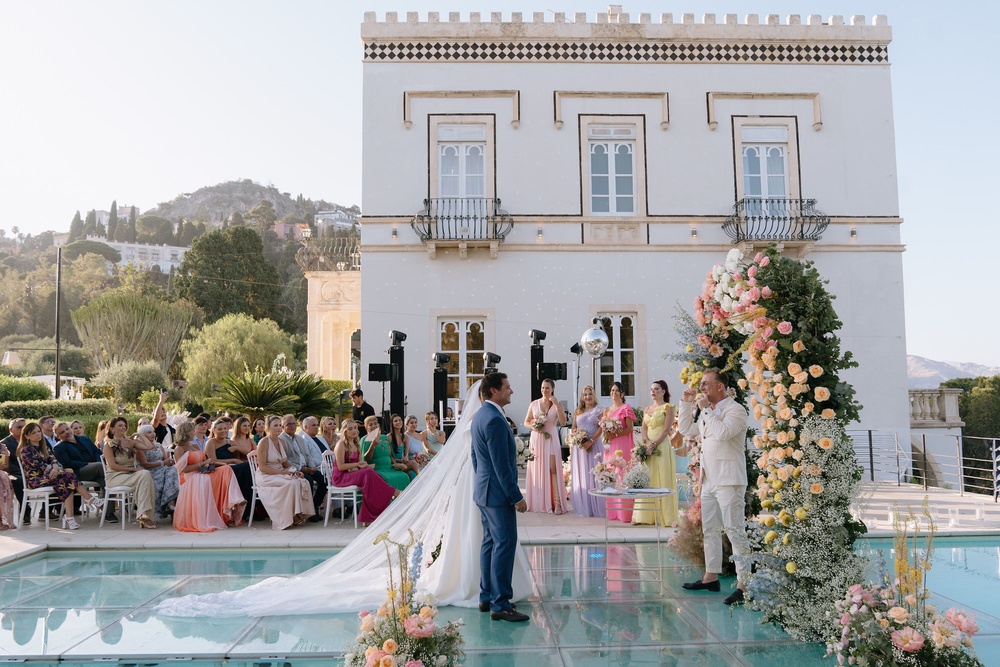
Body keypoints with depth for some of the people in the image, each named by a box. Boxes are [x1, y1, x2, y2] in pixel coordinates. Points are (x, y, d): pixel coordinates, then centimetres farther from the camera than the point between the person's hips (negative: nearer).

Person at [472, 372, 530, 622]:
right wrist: (516, 497, -19)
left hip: (484, 490, 11)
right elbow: (502, 465, -22)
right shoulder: (495, 420, -20)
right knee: (505, 544, -7)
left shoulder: (479, 417, 13)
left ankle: (487, 597, 22)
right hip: (498, 493, -11)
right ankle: (500, 605, -4)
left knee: (491, 542, 15)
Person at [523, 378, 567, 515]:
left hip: (551, 439, -2)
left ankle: (557, 503, -9)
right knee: (537, 470, 3)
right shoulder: (534, 404, 7)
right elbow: (526, 422, 12)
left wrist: (557, 405, -15)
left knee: (553, 469, -9)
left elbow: (563, 422, -9)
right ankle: (539, 503, 11)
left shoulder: (557, 404, 2)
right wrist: (534, 428, -8)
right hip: (536, 439, 2)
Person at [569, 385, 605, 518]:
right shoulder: (577, 411, 14)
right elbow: (573, 427, 13)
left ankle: (595, 507, 2)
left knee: (593, 474, -4)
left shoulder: (598, 410, 4)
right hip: (579, 446, 3)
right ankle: (582, 507, 8)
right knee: (580, 476, 2)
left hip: (594, 445, -3)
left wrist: (591, 441, -16)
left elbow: (601, 427, -5)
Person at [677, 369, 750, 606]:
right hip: (709, 480, 9)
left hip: (729, 481, -9)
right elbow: (685, 429, 22)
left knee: (735, 532, -9)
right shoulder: (708, 412, 17)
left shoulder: (735, 410, -11)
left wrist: (706, 409, -19)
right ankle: (711, 577, 26)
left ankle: (744, 585, -6)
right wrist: (687, 404, 12)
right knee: (709, 531, 15)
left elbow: (722, 433, -28)